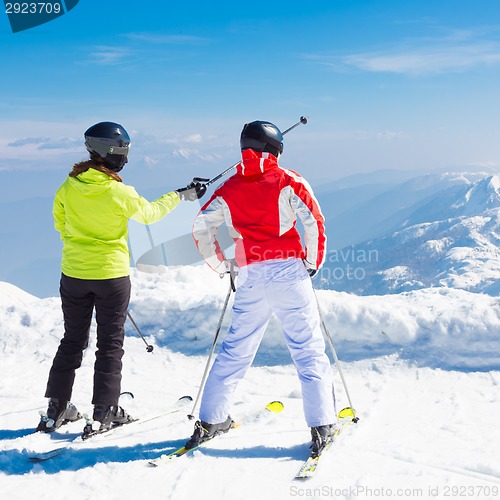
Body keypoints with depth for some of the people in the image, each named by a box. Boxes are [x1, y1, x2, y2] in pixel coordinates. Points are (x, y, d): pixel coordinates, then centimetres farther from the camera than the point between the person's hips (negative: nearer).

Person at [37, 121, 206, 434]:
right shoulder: (121, 193, -17)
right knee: (111, 344, 9)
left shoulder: (69, 187, -6)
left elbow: (60, 223, 9)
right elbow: (149, 213, 1)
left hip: (73, 274, 4)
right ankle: (105, 411, 12)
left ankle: (57, 408, 19)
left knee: (73, 341, 16)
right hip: (112, 275, -4)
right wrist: (182, 195, 16)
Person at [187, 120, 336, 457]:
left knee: (236, 350, 15)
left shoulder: (230, 188, 11)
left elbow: (201, 227, 9)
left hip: (250, 278, 4)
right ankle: (322, 427, 0)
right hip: (289, 271, -3)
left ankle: (211, 421, 20)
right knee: (309, 350, 2)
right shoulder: (288, 181, 0)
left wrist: (221, 265, 19)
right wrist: (313, 262, 5)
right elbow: (313, 221, -8)